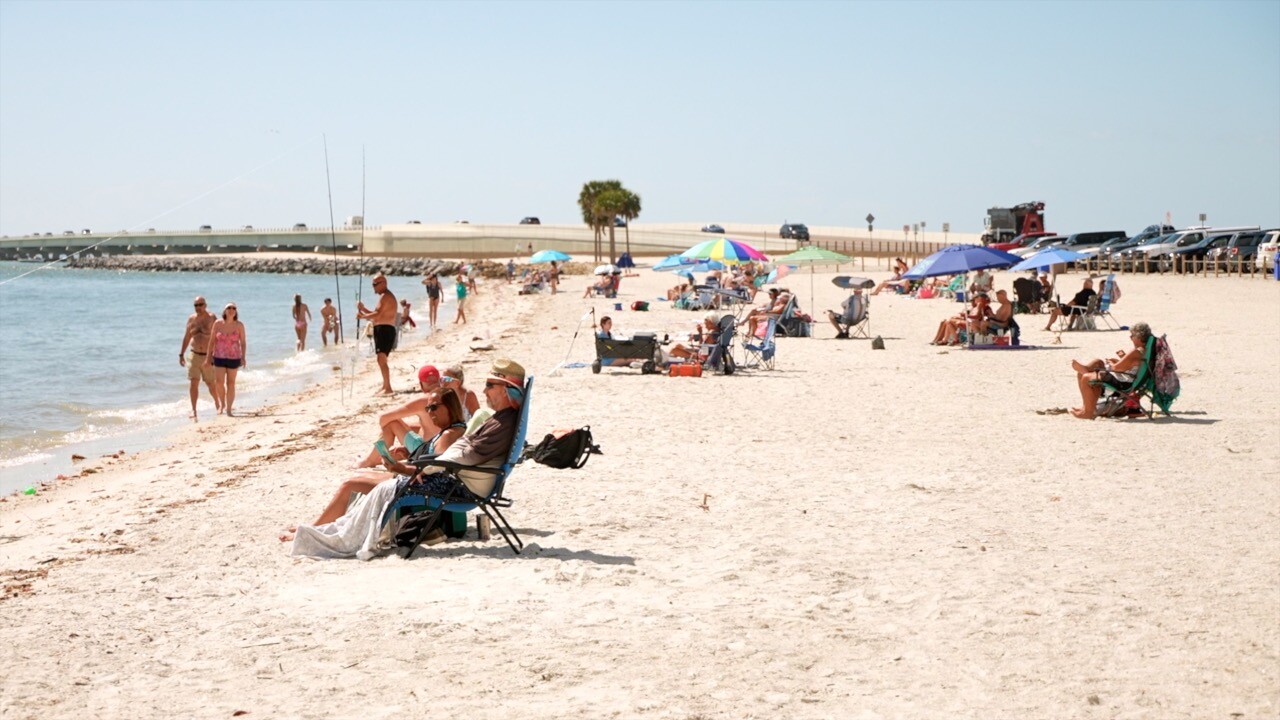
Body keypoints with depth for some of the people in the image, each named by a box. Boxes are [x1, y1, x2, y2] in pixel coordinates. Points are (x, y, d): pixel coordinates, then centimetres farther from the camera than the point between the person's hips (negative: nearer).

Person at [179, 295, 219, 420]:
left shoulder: (212, 318, -5)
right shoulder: (191, 319, 5)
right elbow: (186, 337, 13)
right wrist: (181, 354, 12)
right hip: (194, 355, 2)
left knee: (211, 384, 8)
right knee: (193, 383, -8)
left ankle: (217, 402, 35)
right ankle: (193, 410, -7)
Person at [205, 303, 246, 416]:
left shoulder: (239, 325, -3)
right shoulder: (218, 324, -2)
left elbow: (243, 342, 1)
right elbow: (212, 341, 3)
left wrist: (243, 357, -7)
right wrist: (209, 356, 2)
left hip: (234, 358, 0)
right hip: (219, 357, 0)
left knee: (231, 383, 4)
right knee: (219, 382, -8)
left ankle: (228, 409, 12)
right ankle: (222, 404, 18)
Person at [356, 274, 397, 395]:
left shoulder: (385, 296, -11)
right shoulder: (384, 296, 22)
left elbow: (377, 315, -21)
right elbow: (377, 315, 23)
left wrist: (362, 316, -10)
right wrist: (363, 309, 13)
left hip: (385, 330, -11)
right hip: (381, 330, 11)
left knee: (381, 359, -18)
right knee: (381, 360, 18)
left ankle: (388, 388, -23)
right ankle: (385, 386, 27)